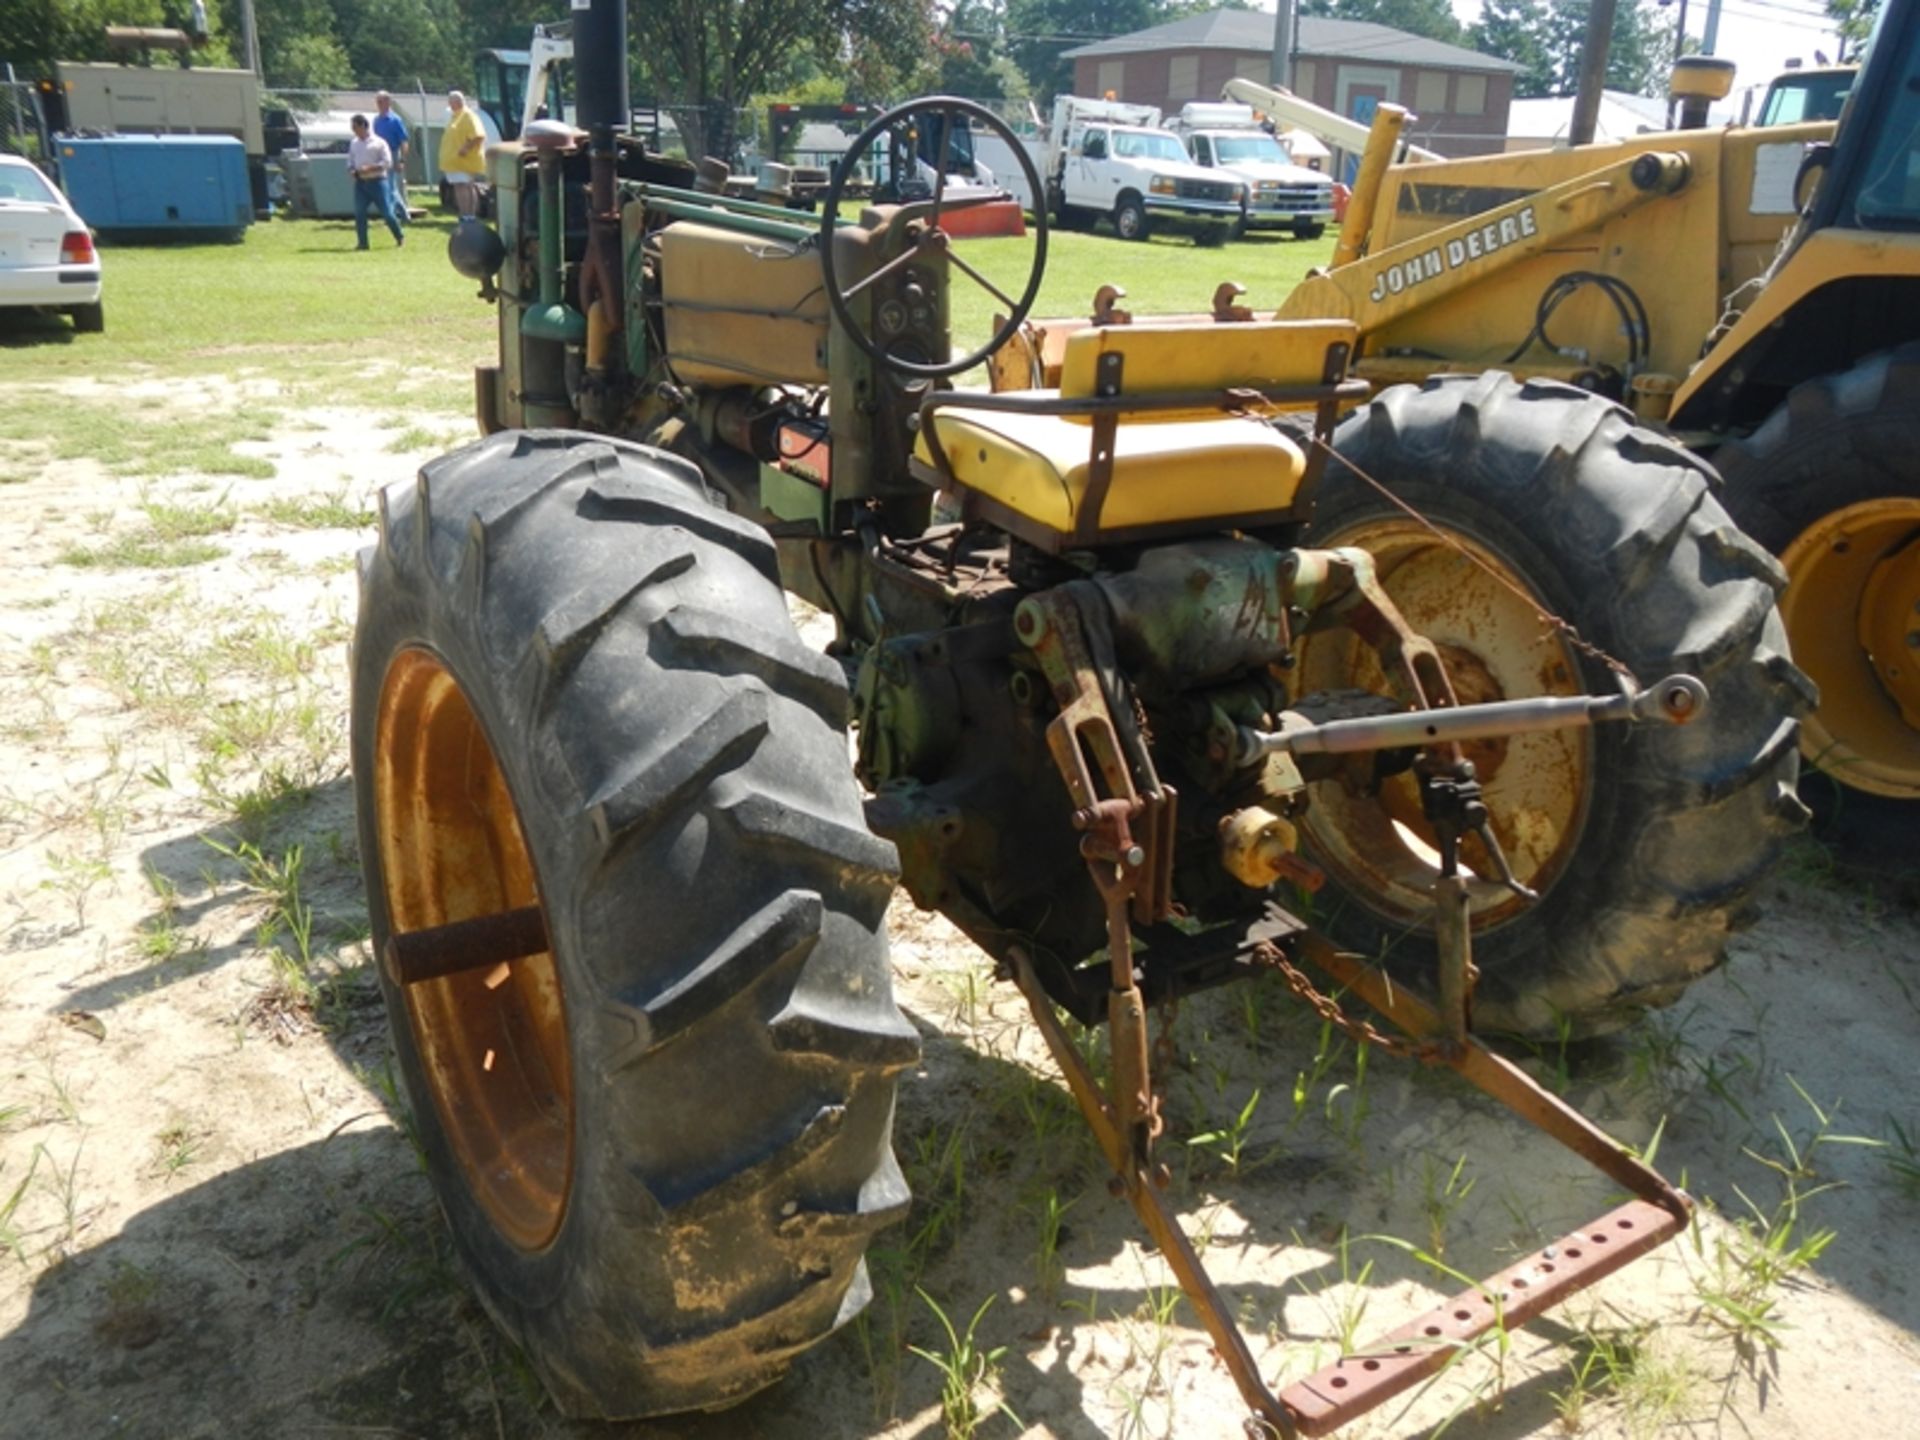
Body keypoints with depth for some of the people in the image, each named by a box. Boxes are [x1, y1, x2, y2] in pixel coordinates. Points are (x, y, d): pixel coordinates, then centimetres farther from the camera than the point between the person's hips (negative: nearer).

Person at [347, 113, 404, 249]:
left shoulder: (379, 142, -3)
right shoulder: (353, 143, 14)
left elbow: (387, 162, -9)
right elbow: (350, 161, 21)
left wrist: (369, 168, -16)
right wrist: (352, 170, -1)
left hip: (377, 181, -5)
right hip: (360, 182, 5)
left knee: (386, 212, -2)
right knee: (359, 212, -4)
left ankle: (400, 236, 18)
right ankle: (363, 242, 1)